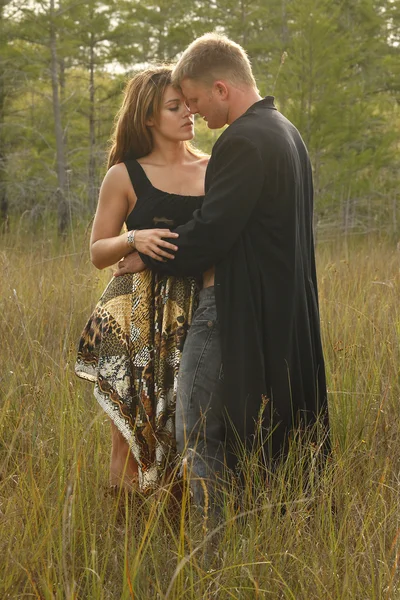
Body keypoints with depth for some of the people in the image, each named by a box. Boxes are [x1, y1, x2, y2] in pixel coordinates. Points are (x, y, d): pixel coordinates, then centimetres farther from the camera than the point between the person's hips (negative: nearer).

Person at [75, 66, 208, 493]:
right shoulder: (125, 176, 3)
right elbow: (97, 253, 4)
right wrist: (133, 239, -14)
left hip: (200, 312, 3)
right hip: (139, 319, -3)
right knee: (132, 435, -3)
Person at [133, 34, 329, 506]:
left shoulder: (243, 142, -18)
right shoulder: (285, 131, 13)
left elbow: (210, 233, -22)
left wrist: (145, 258, -8)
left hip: (235, 309, -10)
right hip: (281, 306, 10)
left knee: (198, 436, -2)